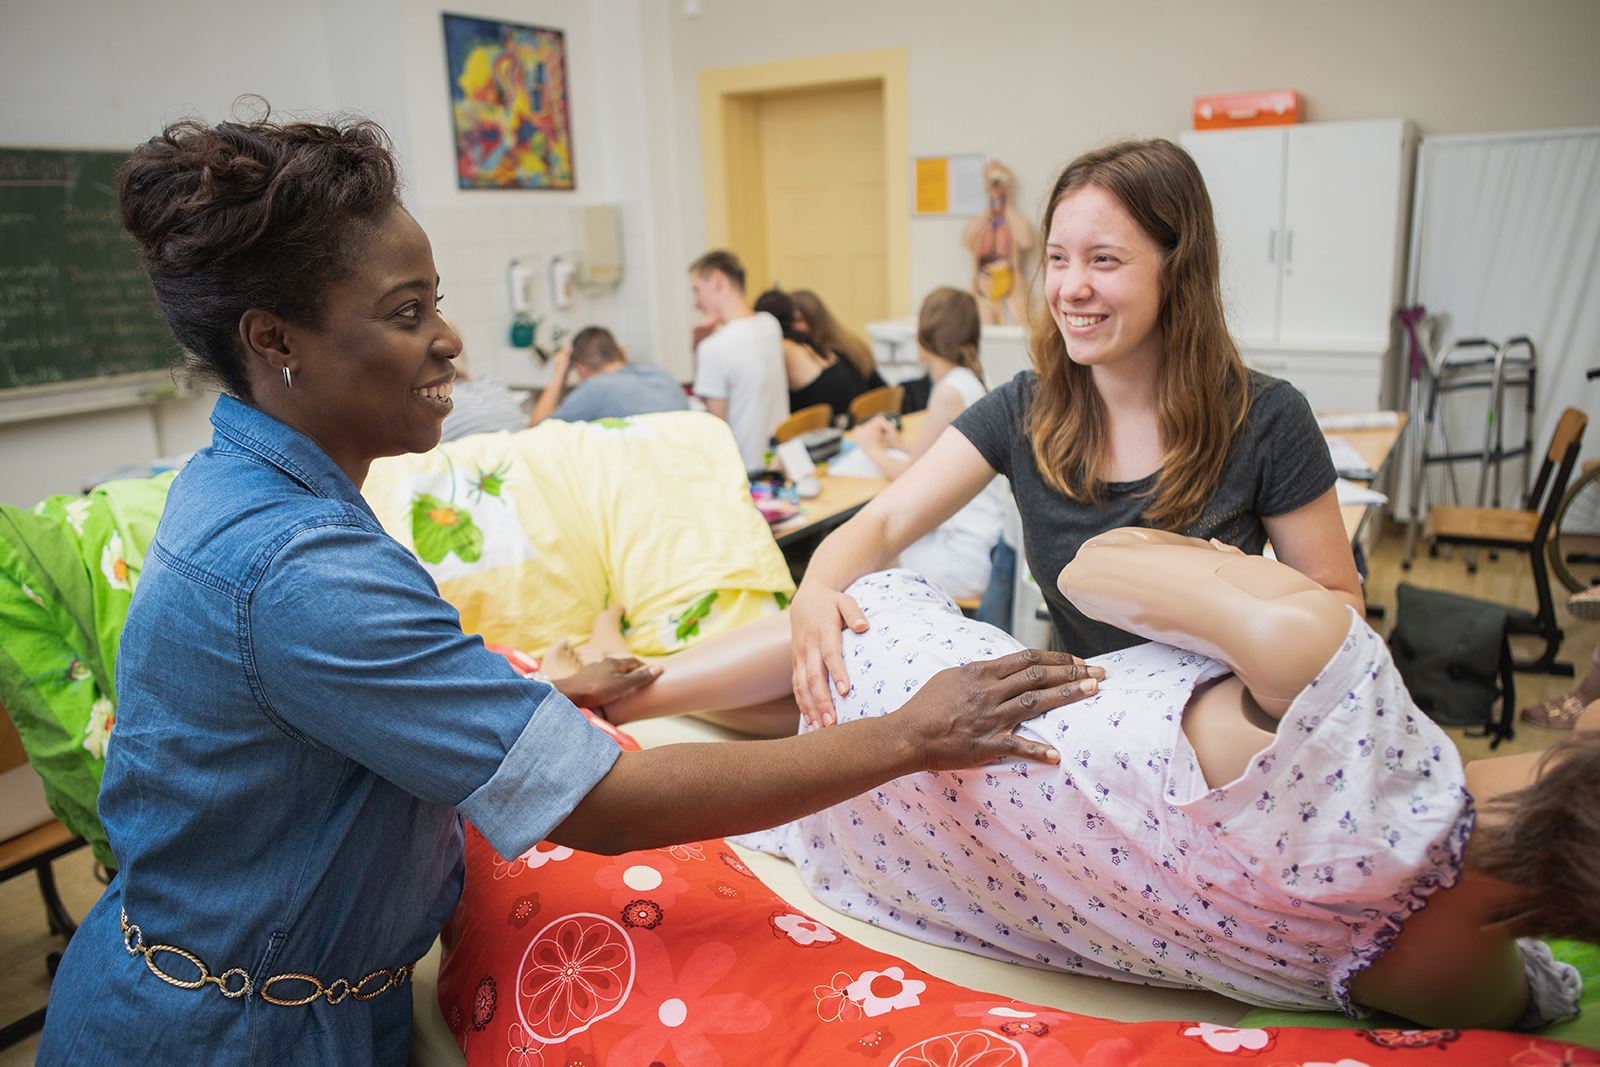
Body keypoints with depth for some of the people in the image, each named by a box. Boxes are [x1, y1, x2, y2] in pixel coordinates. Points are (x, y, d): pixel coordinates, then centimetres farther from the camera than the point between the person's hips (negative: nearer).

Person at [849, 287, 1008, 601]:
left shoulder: (950, 391, -18)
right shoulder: (973, 379, 9)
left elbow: (912, 478, -8)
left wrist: (872, 448, 9)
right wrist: (901, 444, 25)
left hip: (968, 554, -9)